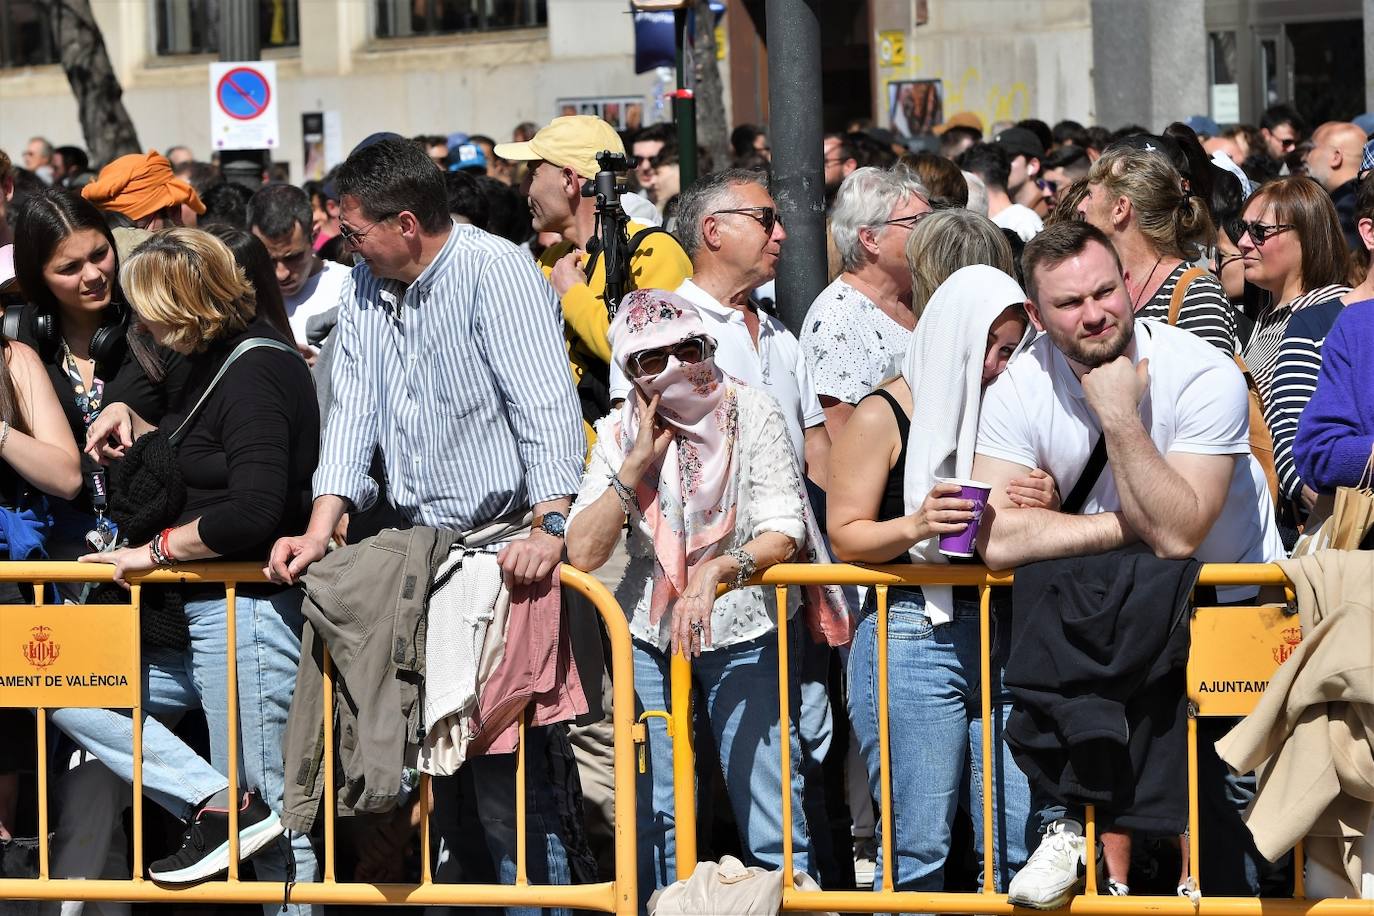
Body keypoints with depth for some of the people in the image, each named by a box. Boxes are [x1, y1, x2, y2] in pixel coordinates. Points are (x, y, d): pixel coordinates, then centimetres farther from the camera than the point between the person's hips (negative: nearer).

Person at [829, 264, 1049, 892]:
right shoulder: (884, 417, 2)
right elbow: (845, 536, -2)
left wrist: (1047, 506, -1)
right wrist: (915, 526, -20)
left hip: (1005, 639, 5)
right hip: (910, 639, -5)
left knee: (1018, 843, -2)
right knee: (918, 847, -7)